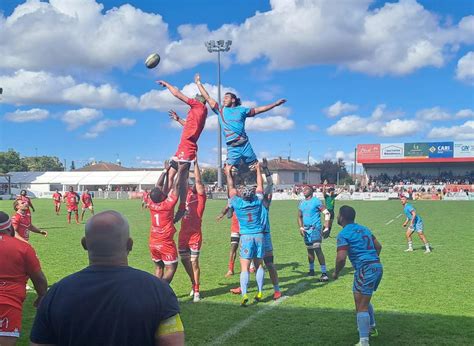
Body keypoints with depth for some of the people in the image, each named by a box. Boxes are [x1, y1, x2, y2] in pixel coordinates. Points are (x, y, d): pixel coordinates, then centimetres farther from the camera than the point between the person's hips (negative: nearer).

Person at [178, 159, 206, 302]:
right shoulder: (187, 193, 13)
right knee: (185, 262, 12)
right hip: (183, 234, 6)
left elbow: (198, 181, -10)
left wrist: (195, 163, -10)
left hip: (195, 235, -6)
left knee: (194, 263, -2)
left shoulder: (200, 197, -2)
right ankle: (194, 284, 31)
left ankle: (196, 291, 7)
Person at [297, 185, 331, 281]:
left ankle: (324, 273, -14)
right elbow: (300, 217, 21)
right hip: (306, 229, 7)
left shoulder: (316, 201, -7)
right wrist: (301, 227, 6)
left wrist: (326, 227, -14)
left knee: (317, 250, -14)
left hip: (315, 228, -7)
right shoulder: (302, 203, 13)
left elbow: (326, 213, -9)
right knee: (309, 250, 15)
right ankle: (311, 270, 29)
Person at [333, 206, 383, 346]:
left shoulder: (343, 234, -9)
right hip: (377, 266, 9)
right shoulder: (363, 229, 17)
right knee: (364, 301, 28)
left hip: (365, 269, -9)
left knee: (361, 306, -5)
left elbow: (341, 258, -18)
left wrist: (336, 273, -1)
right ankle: (372, 328, 41)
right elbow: (378, 246, 23)